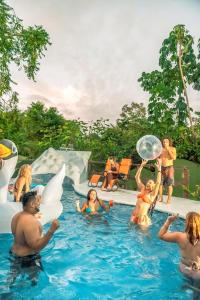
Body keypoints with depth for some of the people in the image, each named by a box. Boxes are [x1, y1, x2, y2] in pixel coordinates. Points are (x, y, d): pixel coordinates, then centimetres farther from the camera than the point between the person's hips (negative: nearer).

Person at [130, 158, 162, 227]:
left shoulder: (152, 194, -3)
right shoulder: (142, 189, 10)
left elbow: (158, 182, -18)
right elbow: (137, 177, 8)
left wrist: (159, 169, -20)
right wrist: (142, 165, 3)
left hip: (142, 217, -5)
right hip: (134, 215, 5)